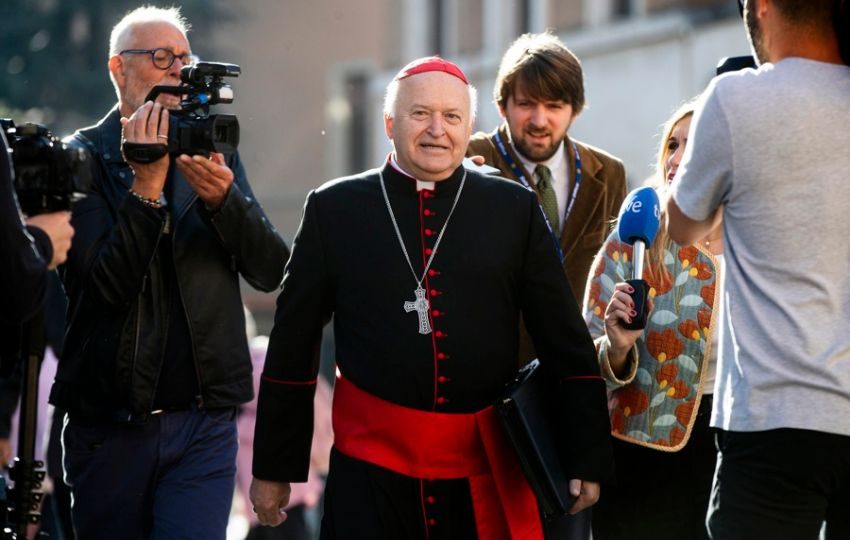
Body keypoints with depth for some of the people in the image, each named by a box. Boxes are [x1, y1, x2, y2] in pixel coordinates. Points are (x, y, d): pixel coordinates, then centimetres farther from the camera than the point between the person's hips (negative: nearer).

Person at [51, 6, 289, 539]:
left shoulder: (215, 152, 9)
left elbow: (271, 270, 1)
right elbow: (108, 283, -13)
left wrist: (222, 197, -15)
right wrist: (147, 184, -21)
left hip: (204, 421, 2)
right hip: (109, 425, -2)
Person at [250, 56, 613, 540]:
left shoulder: (515, 209, 5)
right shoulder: (334, 209, 3)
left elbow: (566, 342, 6)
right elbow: (293, 347, 7)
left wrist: (588, 455, 1)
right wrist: (274, 465, 8)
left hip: (487, 474, 1)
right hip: (371, 469, -1)